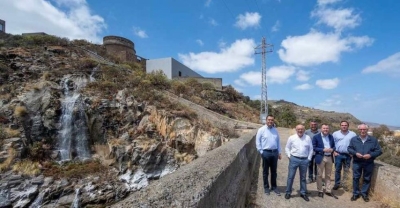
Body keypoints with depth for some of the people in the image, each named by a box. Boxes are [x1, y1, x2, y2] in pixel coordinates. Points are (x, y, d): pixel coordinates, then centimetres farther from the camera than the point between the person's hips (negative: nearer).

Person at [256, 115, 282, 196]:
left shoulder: (275, 130, 7)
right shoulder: (261, 130, -7)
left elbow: (278, 142, 13)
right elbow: (258, 142, -6)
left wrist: (279, 152, 10)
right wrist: (261, 152, -8)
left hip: (274, 152, 4)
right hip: (266, 152, -4)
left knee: (274, 171, 15)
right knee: (265, 171, 8)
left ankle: (274, 186, 30)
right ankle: (266, 187, 22)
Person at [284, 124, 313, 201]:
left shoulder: (308, 138, 3)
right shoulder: (291, 138, -2)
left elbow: (310, 149, 9)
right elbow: (287, 148, 4)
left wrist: (309, 158, 4)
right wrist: (289, 156, -4)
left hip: (304, 160, 2)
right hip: (294, 159, -2)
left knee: (303, 177, 14)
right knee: (290, 176, 3)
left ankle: (303, 193, 29)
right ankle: (288, 192, 15)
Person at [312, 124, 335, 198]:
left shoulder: (331, 136, 8)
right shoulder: (316, 137, -7)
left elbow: (334, 146, 12)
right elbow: (314, 148, -9)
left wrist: (332, 149, -10)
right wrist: (323, 150, -20)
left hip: (330, 158, 4)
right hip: (321, 158, -4)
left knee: (328, 175, 14)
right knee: (319, 175, 5)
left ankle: (328, 190, 25)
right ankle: (320, 191, 16)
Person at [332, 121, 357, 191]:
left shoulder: (353, 134, 2)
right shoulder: (335, 133, 2)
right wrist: (333, 151, -4)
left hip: (348, 155, 1)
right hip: (338, 154, -1)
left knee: (346, 170, 9)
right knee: (337, 170, 5)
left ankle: (343, 183, 22)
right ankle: (337, 183, 15)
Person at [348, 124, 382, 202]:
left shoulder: (373, 140, -1)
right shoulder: (354, 139, 1)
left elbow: (379, 151, -1)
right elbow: (349, 148, 3)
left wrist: (370, 155, -17)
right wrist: (355, 153, -15)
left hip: (369, 163, 0)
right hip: (357, 162, 0)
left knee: (367, 179, 10)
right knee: (356, 178, 5)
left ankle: (364, 194, 26)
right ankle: (356, 193, 18)